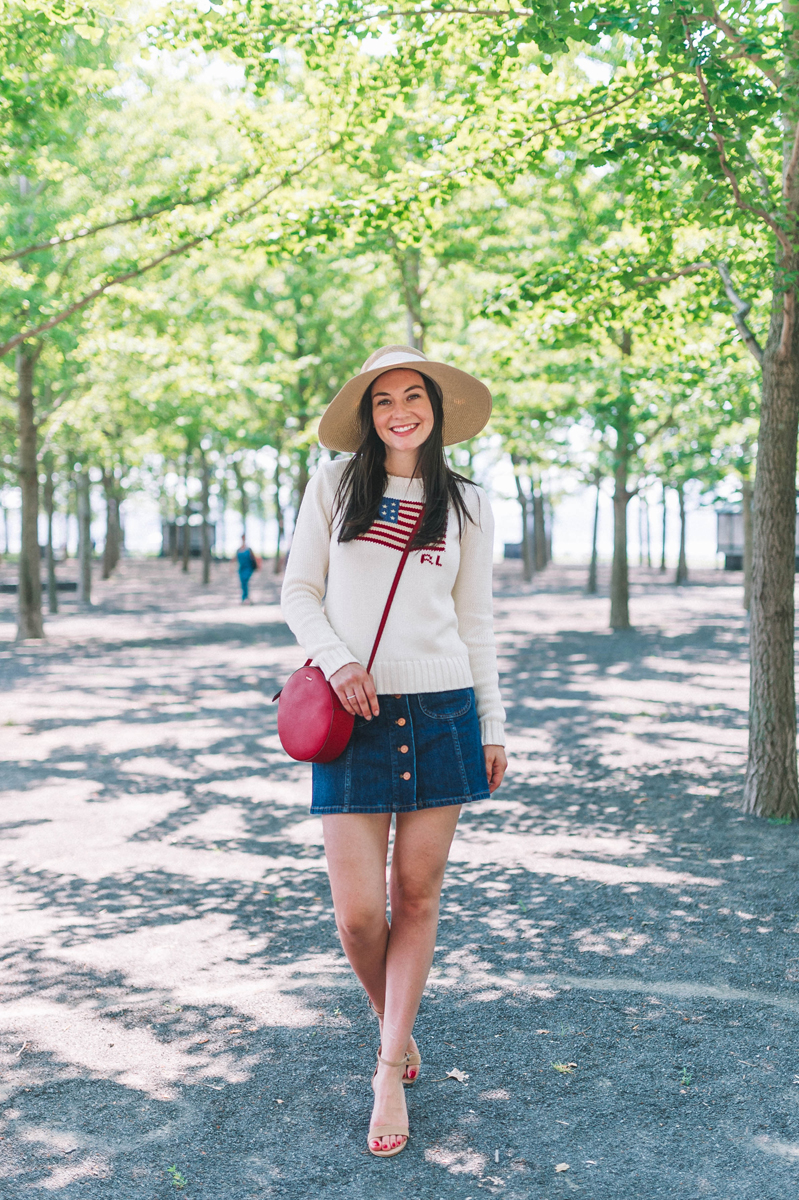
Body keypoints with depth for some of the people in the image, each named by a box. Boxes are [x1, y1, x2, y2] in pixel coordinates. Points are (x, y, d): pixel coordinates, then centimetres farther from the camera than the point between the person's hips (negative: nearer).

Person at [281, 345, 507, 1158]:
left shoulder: (465, 504, 9)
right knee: (357, 911, -3)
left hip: (442, 710, 1)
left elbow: (475, 621, 11)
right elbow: (299, 590, 6)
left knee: (418, 896, 5)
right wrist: (336, 660, -12)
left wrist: (493, 726, 9)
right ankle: (394, 1026, 28)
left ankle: (390, 1073, 19)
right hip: (354, 716, -1)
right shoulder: (334, 484, 5)